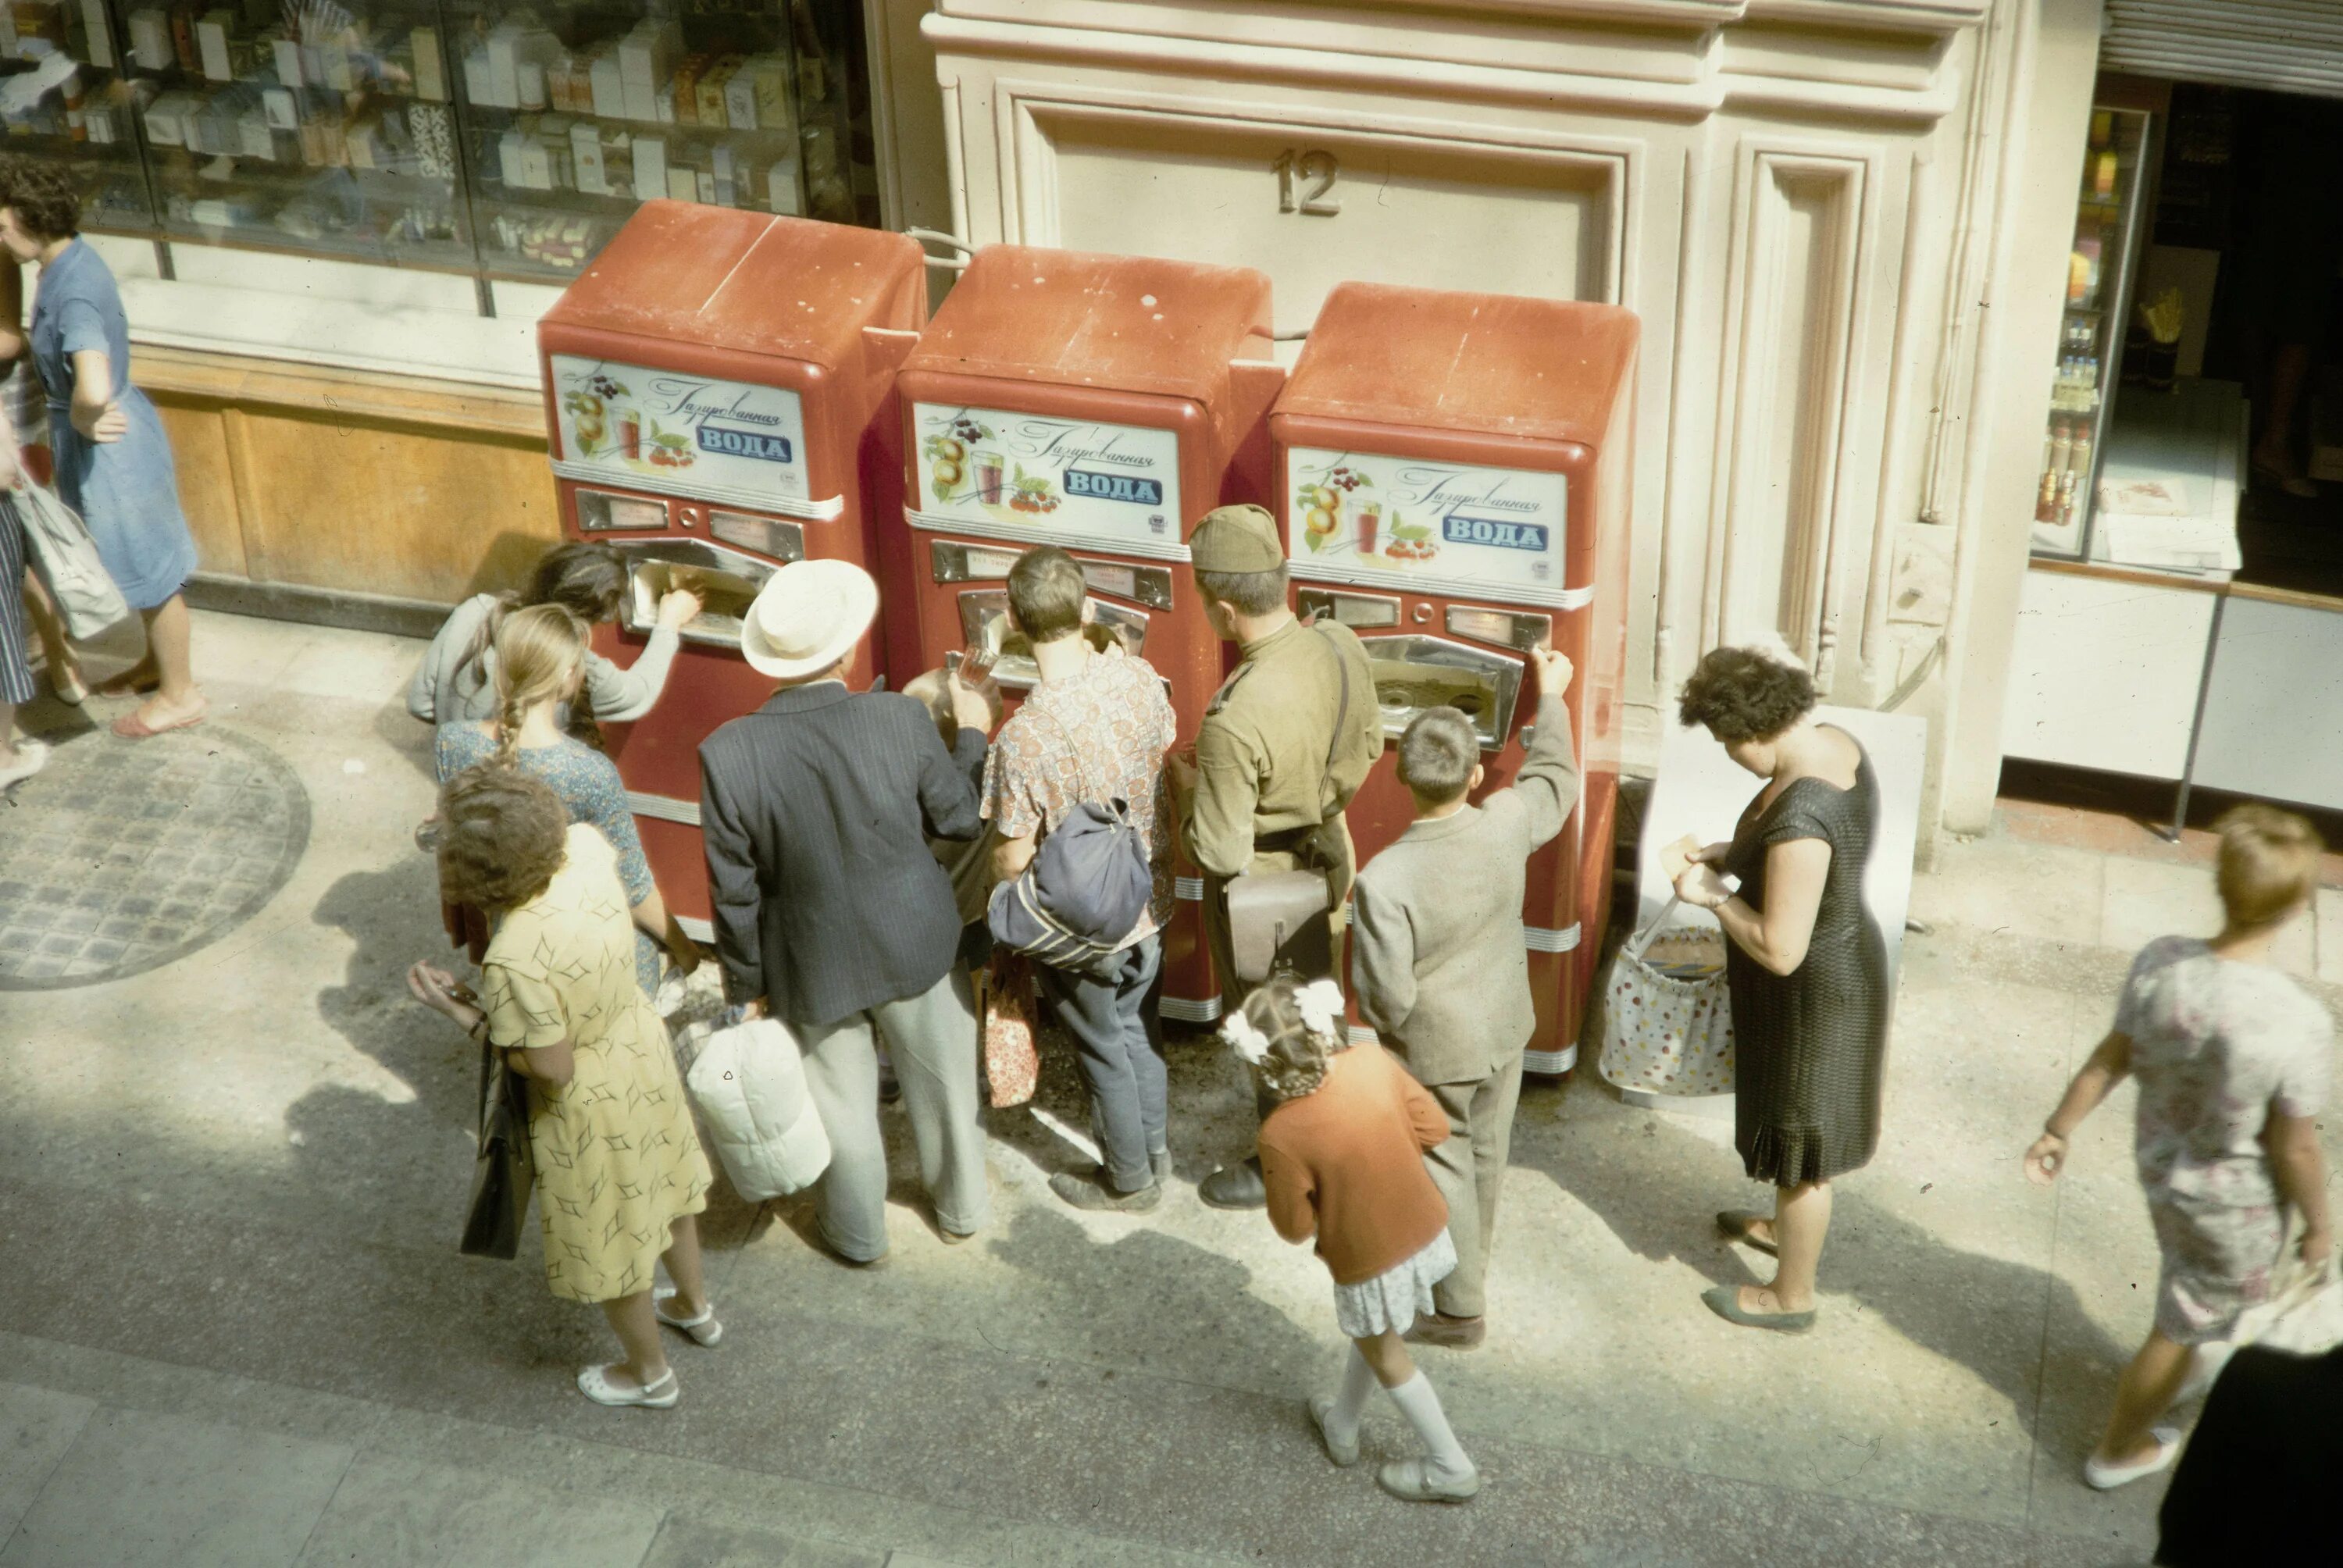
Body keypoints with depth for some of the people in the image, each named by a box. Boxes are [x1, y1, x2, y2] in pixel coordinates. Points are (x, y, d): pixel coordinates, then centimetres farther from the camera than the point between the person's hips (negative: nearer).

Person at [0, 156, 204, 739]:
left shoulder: (74, 291, -31)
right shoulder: (70, 261, -2)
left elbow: (94, 391, -46)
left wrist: (80, 419, -25)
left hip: (108, 446, -9)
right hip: (112, 431, 9)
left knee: (149, 570, 10)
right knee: (140, 563, 26)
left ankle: (180, 695, 27)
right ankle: (160, 662, 46)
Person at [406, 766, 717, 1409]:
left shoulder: (515, 962, -41)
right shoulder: (585, 849, -23)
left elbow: (553, 1068, -26)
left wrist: (462, 1012, -21)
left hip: (592, 1106, -7)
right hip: (643, 1047, 7)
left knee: (609, 1239, 21)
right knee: (657, 1183, 34)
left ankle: (649, 1372, 47)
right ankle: (695, 1307, 60)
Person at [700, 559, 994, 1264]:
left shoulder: (726, 754, -23)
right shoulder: (901, 720, -25)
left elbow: (735, 892, -13)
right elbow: (962, 818, -9)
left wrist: (747, 985, 3)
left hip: (813, 967, 0)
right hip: (916, 944, 0)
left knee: (842, 1101, 23)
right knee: (942, 1082, 25)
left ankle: (858, 1232, 44)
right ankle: (961, 1206, 48)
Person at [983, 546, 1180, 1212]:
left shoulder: (1024, 737, -32)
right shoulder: (1139, 677, -16)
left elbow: (1014, 858, -22)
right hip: (1149, 903, 5)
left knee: (1105, 1052, 17)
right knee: (1140, 1028, 27)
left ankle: (1130, 1181, 37)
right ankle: (1154, 1149, 46)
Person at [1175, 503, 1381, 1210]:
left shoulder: (1234, 720, -39)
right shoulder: (1342, 647, -18)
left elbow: (1220, 853, -28)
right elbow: (1366, 747, 2)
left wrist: (1188, 784, -12)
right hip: (1329, 855, 7)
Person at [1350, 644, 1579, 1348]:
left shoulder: (1384, 881, -35)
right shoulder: (1508, 823, -23)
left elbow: (1384, 998, -26)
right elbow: (1556, 778, 2)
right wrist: (1551, 699, 14)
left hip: (1435, 1051, -5)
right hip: (1505, 1028, 5)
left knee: (1442, 1168, 16)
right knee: (1486, 1153, 26)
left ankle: (1458, 1309, 31)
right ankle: (1471, 1260, 51)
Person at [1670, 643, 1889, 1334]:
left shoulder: (1799, 819, -38)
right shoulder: (1834, 742, -9)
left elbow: (1780, 951, -33)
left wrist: (1714, 895, -19)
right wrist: (1735, 851, 1)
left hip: (1810, 994, -9)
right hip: (1843, 959, 9)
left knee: (1799, 1143, 13)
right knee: (1799, 1122, 32)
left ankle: (1791, 1296, 34)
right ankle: (1786, 1225, 57)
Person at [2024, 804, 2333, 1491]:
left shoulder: (2159, 963, -23)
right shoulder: (2300, 1023, -36)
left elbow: (2108, 1061, -8)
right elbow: (2293, 1148, -23)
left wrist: (2058, 1130, 9)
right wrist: (2318, 1225, -4)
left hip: (2160, 1167, 4)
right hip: (2236, 1209, -4)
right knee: (2182, 1329, 21)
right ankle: (2119, 1449, 42)